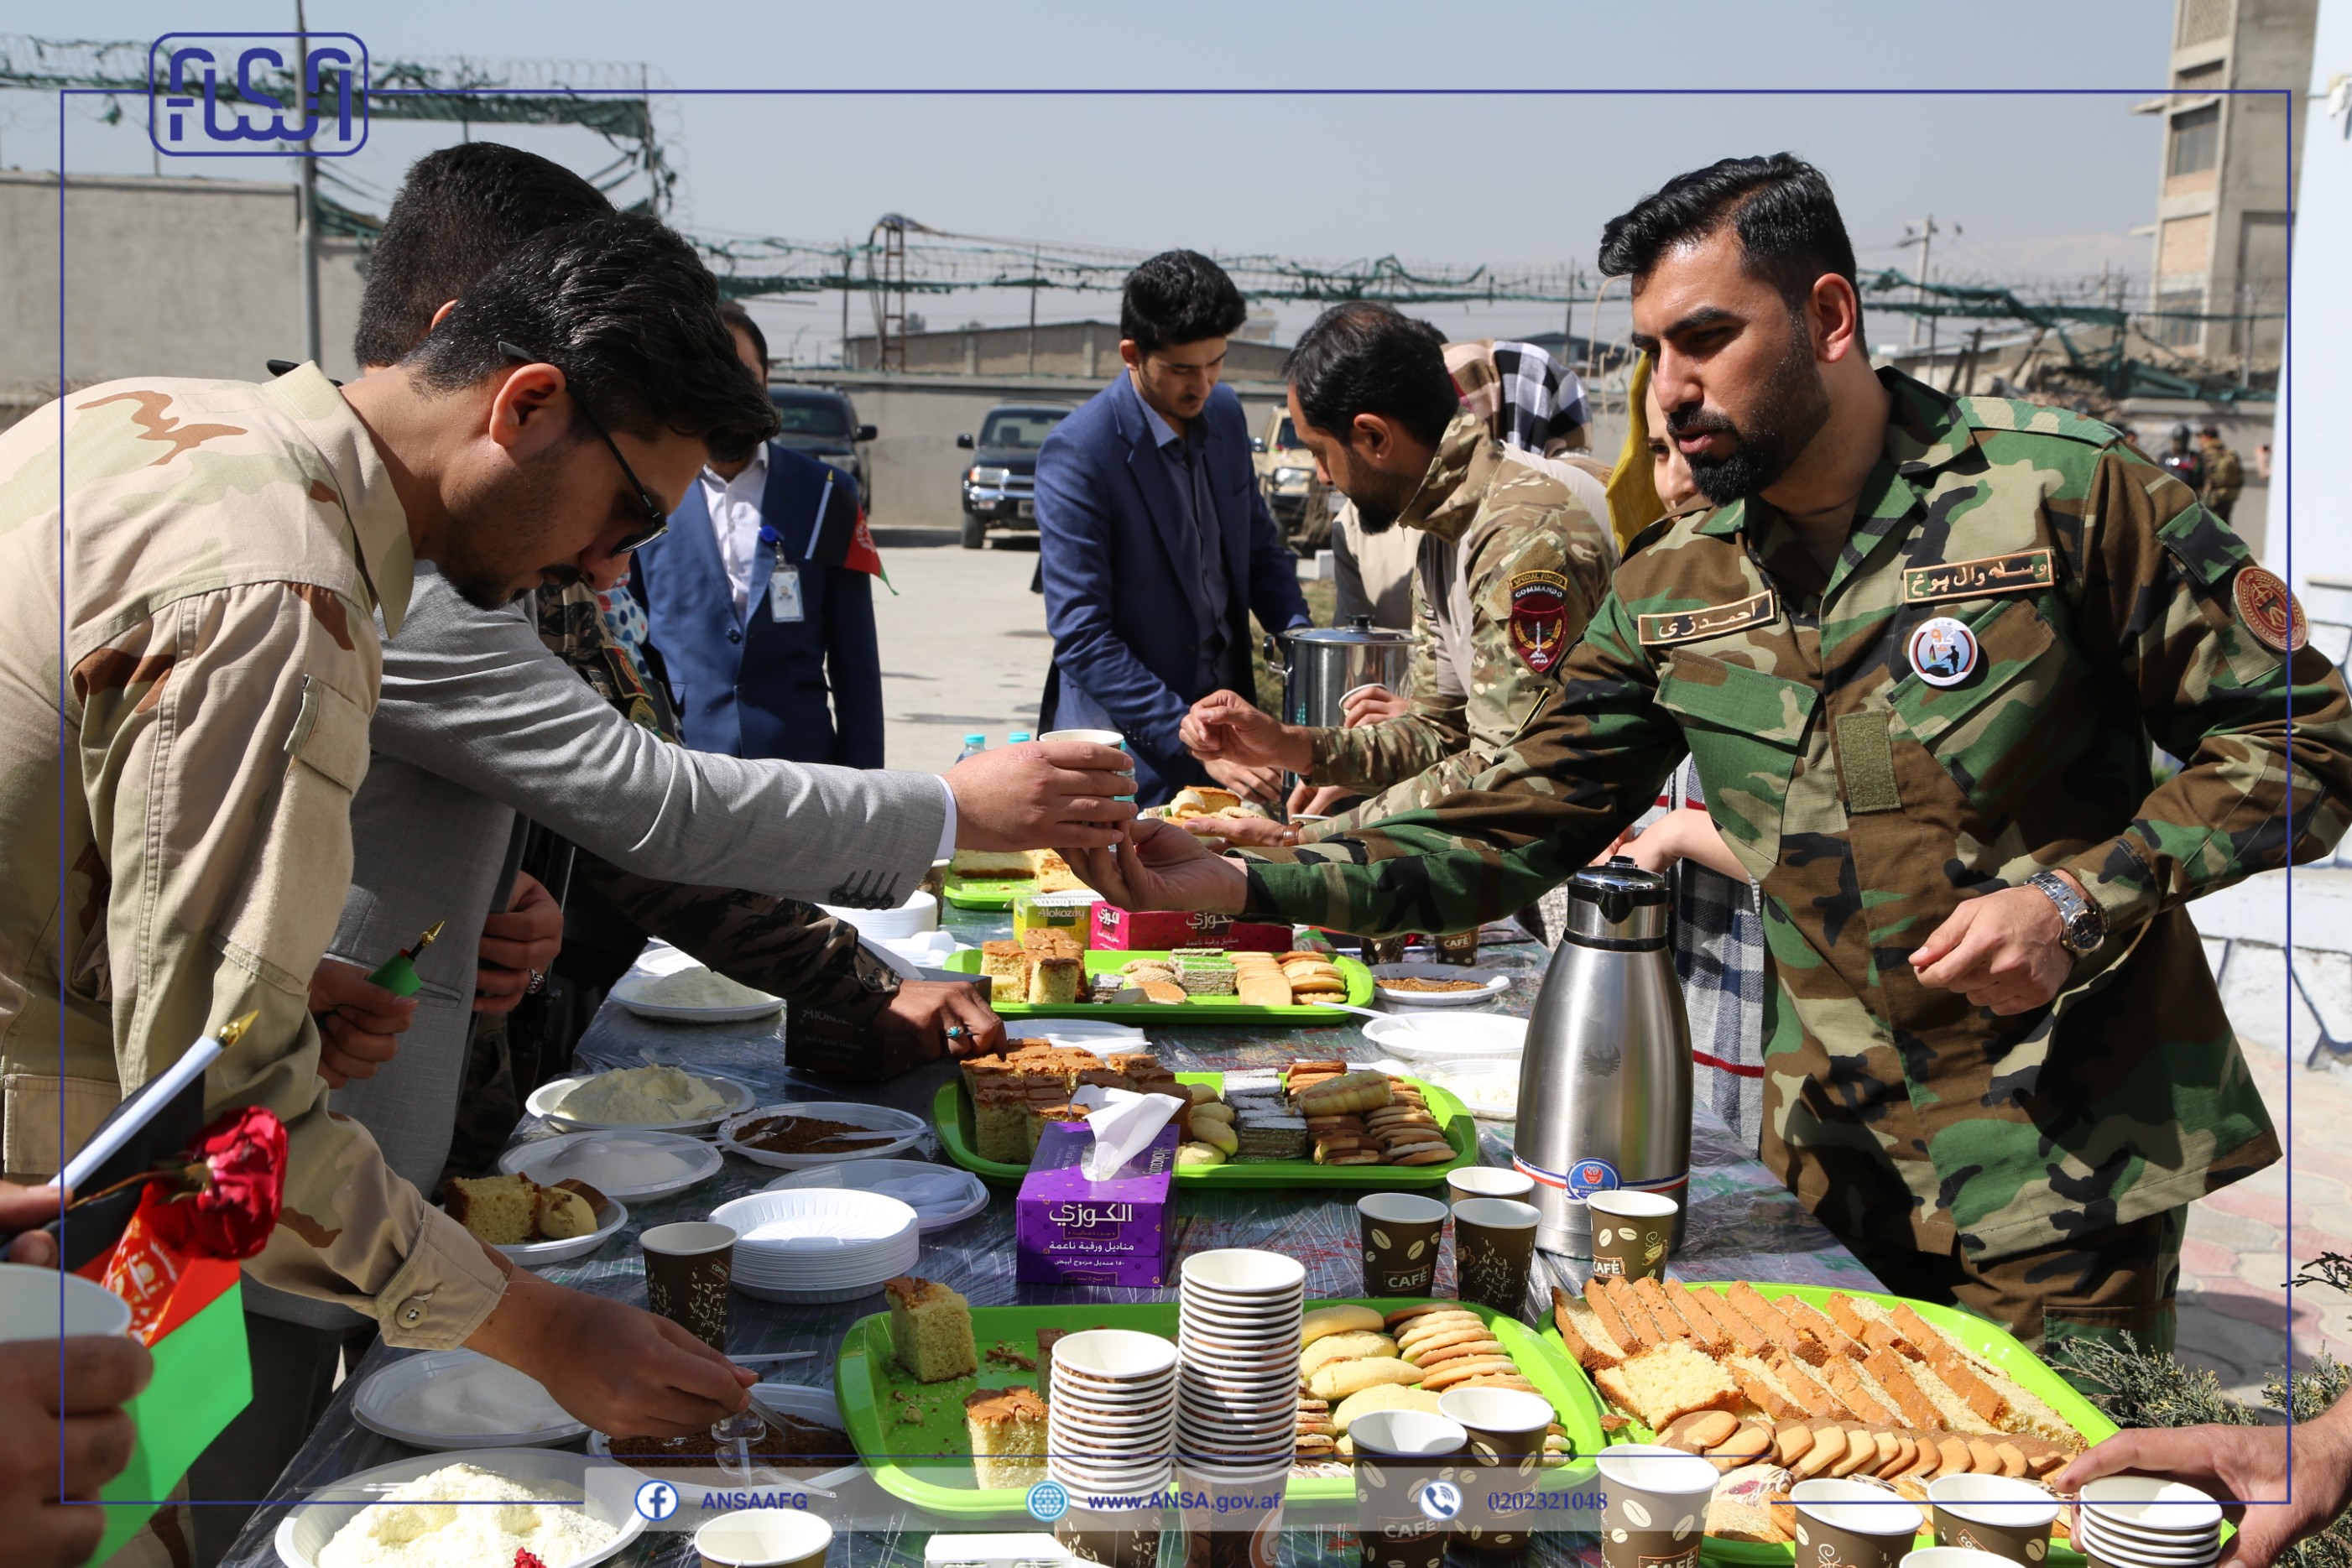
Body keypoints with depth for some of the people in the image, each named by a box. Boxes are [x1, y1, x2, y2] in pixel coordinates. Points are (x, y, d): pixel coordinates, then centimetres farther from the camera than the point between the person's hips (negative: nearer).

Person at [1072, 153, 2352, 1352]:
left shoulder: (2059, 490, -11)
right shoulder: (1667, 591, 2)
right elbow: (1510, 833, 0)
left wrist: (2079, 902, -20)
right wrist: (1239, 883, -11)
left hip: (2071, 1163, -4)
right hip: (1831, 1166, 4)